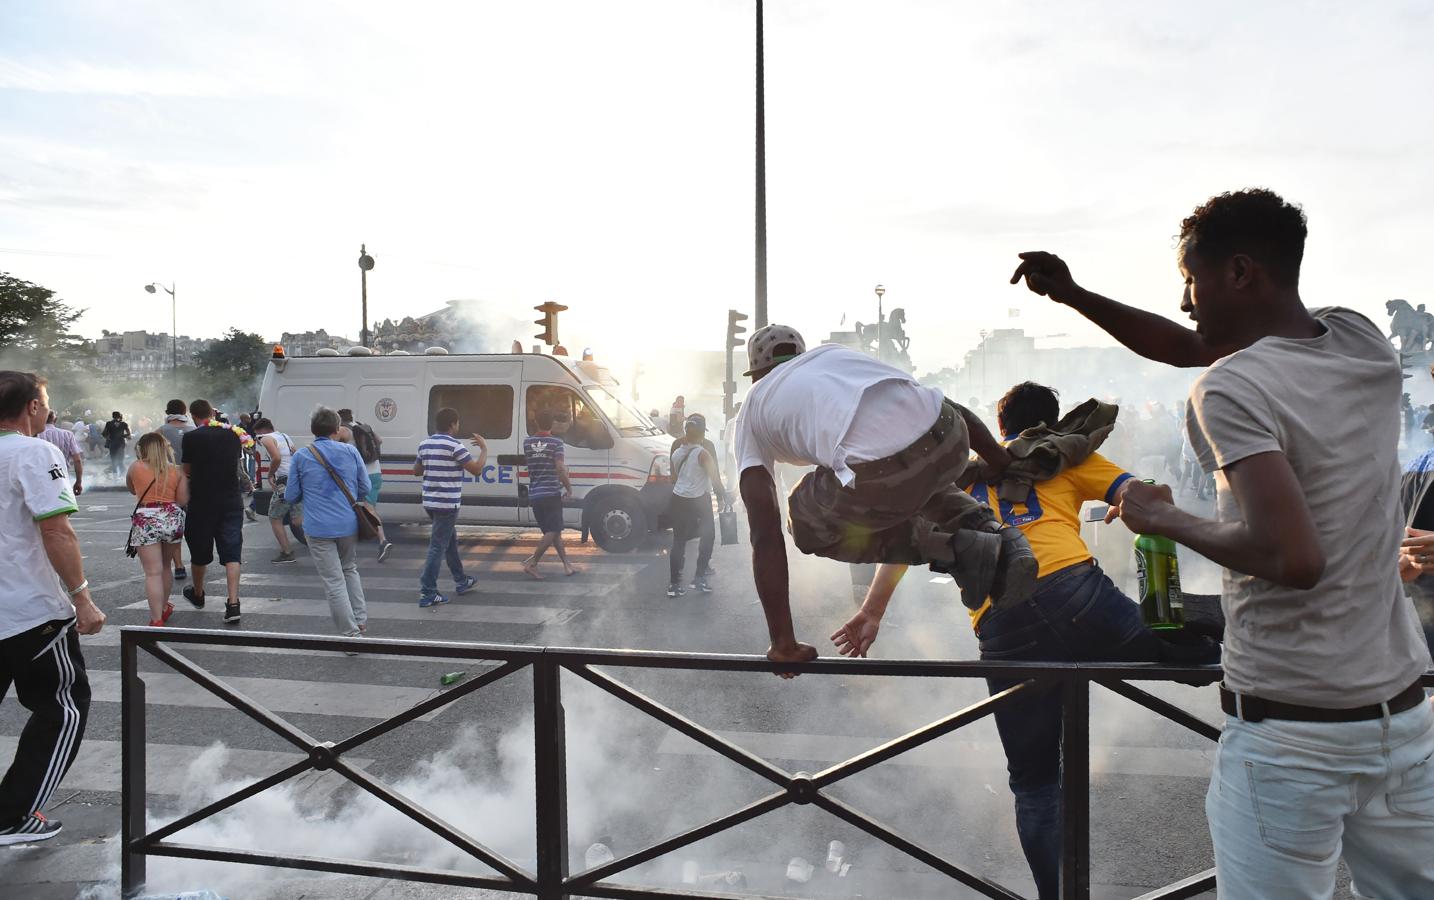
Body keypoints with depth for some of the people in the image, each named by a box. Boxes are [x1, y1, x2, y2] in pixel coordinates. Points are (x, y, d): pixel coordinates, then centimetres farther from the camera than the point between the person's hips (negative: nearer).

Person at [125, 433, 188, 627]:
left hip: (146, 520, -3)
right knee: (166, 567, 22)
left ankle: (157, 620, -8)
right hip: (172, 518, 3)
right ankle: (164, 608, 38)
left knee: (153, 573, -4)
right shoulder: (177, 471, 5)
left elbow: (132, 489, 20)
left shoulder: (135, 467, 2)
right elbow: (182, 500, 0)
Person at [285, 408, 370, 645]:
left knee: (334, 581, 2)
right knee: (350, 570, 24)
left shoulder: (300, 457, -3)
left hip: (319, 529, -3)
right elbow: (365, 487, 7)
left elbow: (291, 497, 3)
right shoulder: (350, 452, 1)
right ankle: (361, 620, 23)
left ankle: (351, 632, 3)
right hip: (349, 525, 3)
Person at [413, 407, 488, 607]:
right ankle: (427, 593, -5)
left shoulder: (425, 445, 10)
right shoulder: (454, 445, -14)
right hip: (447, 503, -8)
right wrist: (484, 449, 0)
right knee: (438, 546, -5)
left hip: (430, 502, 8)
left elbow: (416, 471, 20)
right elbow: (476, 470, -13)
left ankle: (461, 582, 33)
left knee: (450, 540, 21)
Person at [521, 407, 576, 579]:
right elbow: (560, 469, -14)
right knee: (552, 531, -2)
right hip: (551, 493, -6)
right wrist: (569, 489, -5)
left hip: (534, 494, 6)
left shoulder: (527, 442, 6)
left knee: (553, 531, 12)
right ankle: (532, 563, -10)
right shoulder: (556, 442, -9)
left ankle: (567, 565, 15)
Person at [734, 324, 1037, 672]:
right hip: (949, 438, 5)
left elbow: (765, 533, 15)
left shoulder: (752, 409, 25)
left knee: (811, 527, 28)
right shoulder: (833, 352, 35)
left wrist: (783, 643, 18)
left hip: (879, 478, -5)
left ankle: (952, 549, 10)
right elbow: (955, 409, 29)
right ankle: (1002, 538, 15)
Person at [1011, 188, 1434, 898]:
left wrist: (1165, 520, -13)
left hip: (1286, 731, -7)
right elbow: (1191, 348, 17)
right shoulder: (1364, 343, 6)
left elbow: (1293, 558, -28)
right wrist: (1072, 294, 13)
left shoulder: (1230, 389, -17)